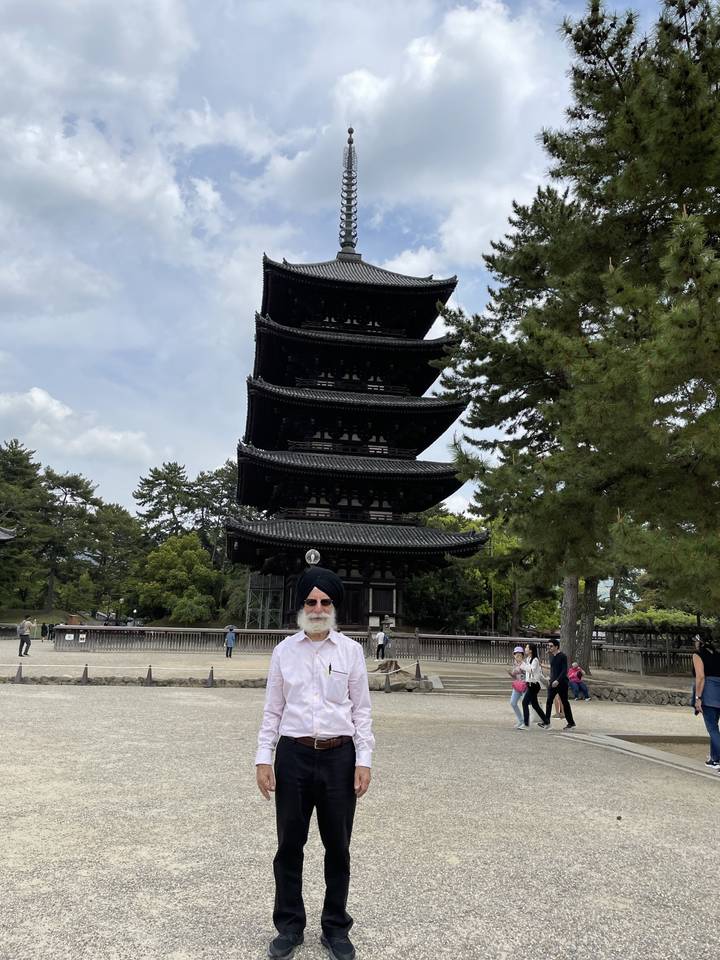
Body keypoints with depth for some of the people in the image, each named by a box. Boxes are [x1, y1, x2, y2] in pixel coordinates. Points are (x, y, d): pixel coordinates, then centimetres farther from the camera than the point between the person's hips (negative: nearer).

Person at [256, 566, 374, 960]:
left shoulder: (351, 650, 0)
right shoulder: (284, 650, 2)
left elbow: (361, 710, 1)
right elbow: (272, 710, 5)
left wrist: (363, 760, -4)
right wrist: (263, 759, -1)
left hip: (339, 757, 0)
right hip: (293, 755, 1)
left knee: (337, 847, 12)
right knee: (289, 845, 11)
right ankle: (289, 927, 31)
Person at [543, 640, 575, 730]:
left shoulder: (563, 656, -12)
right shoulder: (551, 656, 10)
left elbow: (564, 671, -17)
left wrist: (558, 680, -25)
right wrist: (551, 680, 15)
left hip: (561, 683, -6)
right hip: (553, 682, 6)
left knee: (565, 702, 2)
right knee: (549, 701, -2)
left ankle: (571, 723, 14)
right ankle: (547, 722, -1)